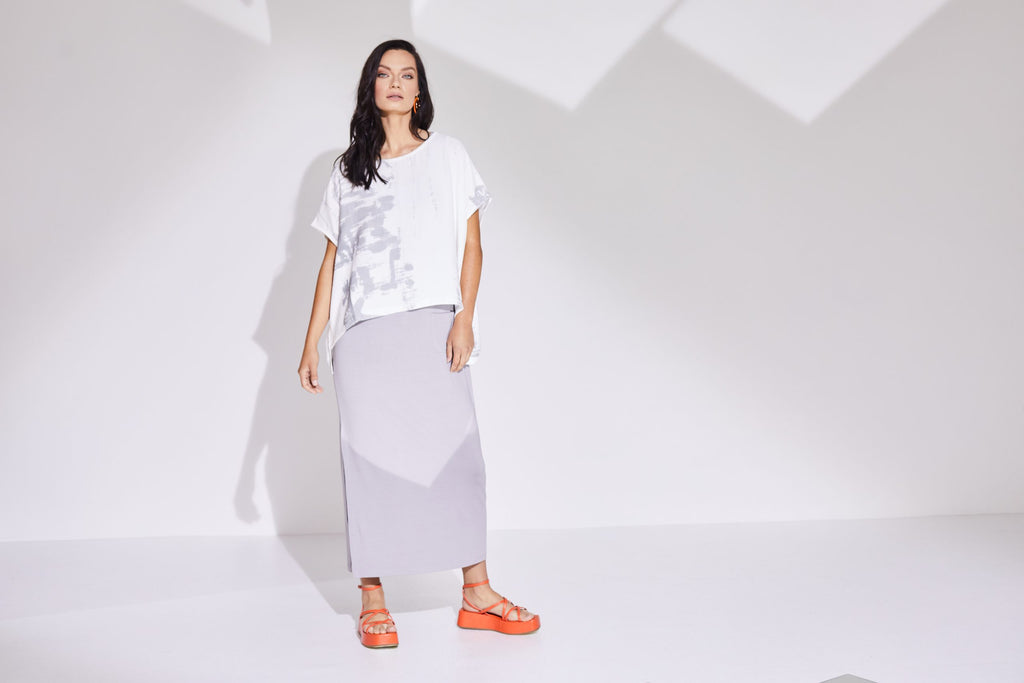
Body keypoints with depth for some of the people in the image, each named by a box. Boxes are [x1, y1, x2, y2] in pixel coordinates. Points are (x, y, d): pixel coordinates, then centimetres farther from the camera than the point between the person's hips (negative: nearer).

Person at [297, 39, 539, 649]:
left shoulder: (447, 154, 12)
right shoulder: (348, 170, 16)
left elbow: (471, 241, 6)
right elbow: (332, 259, 15)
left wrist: (465, 318, -7)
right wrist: (311, 342, 9)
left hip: (432, 324, -1)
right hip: (363, 331, 1)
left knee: (455, 450, -4)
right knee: (370, 457, -1)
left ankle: (477, 593, 3)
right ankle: (373, 600, 4)